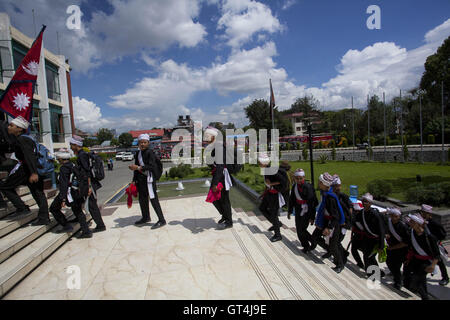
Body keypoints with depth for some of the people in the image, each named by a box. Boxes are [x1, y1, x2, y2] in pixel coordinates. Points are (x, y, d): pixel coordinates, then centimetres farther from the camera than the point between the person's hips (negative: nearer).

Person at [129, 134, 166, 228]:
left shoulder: (150, 153, -12)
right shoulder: (138, 153, 12)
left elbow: (152, 166, -22)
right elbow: (136, 165, 16)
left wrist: (138, 167, -27)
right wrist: (134, 180, 15)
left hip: (149, 178, -8)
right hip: (141, 179, 8)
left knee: (153, 199, -9)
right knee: (142, 199, 17)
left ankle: (161, 220, -3)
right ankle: (146, 217, 35)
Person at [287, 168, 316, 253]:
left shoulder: (308, 187, -20)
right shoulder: (294, 186, 1)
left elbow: (311, 202, -18)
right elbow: (292, 199, 12)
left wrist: (312, 217, -17)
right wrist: (289, 211, 17)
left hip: (306, 210, -7)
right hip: (298, 210, 7)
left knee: (302, 230, -5)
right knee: (298, 229, 13)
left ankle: (314, 242, 20)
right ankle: (306, 246, 33)